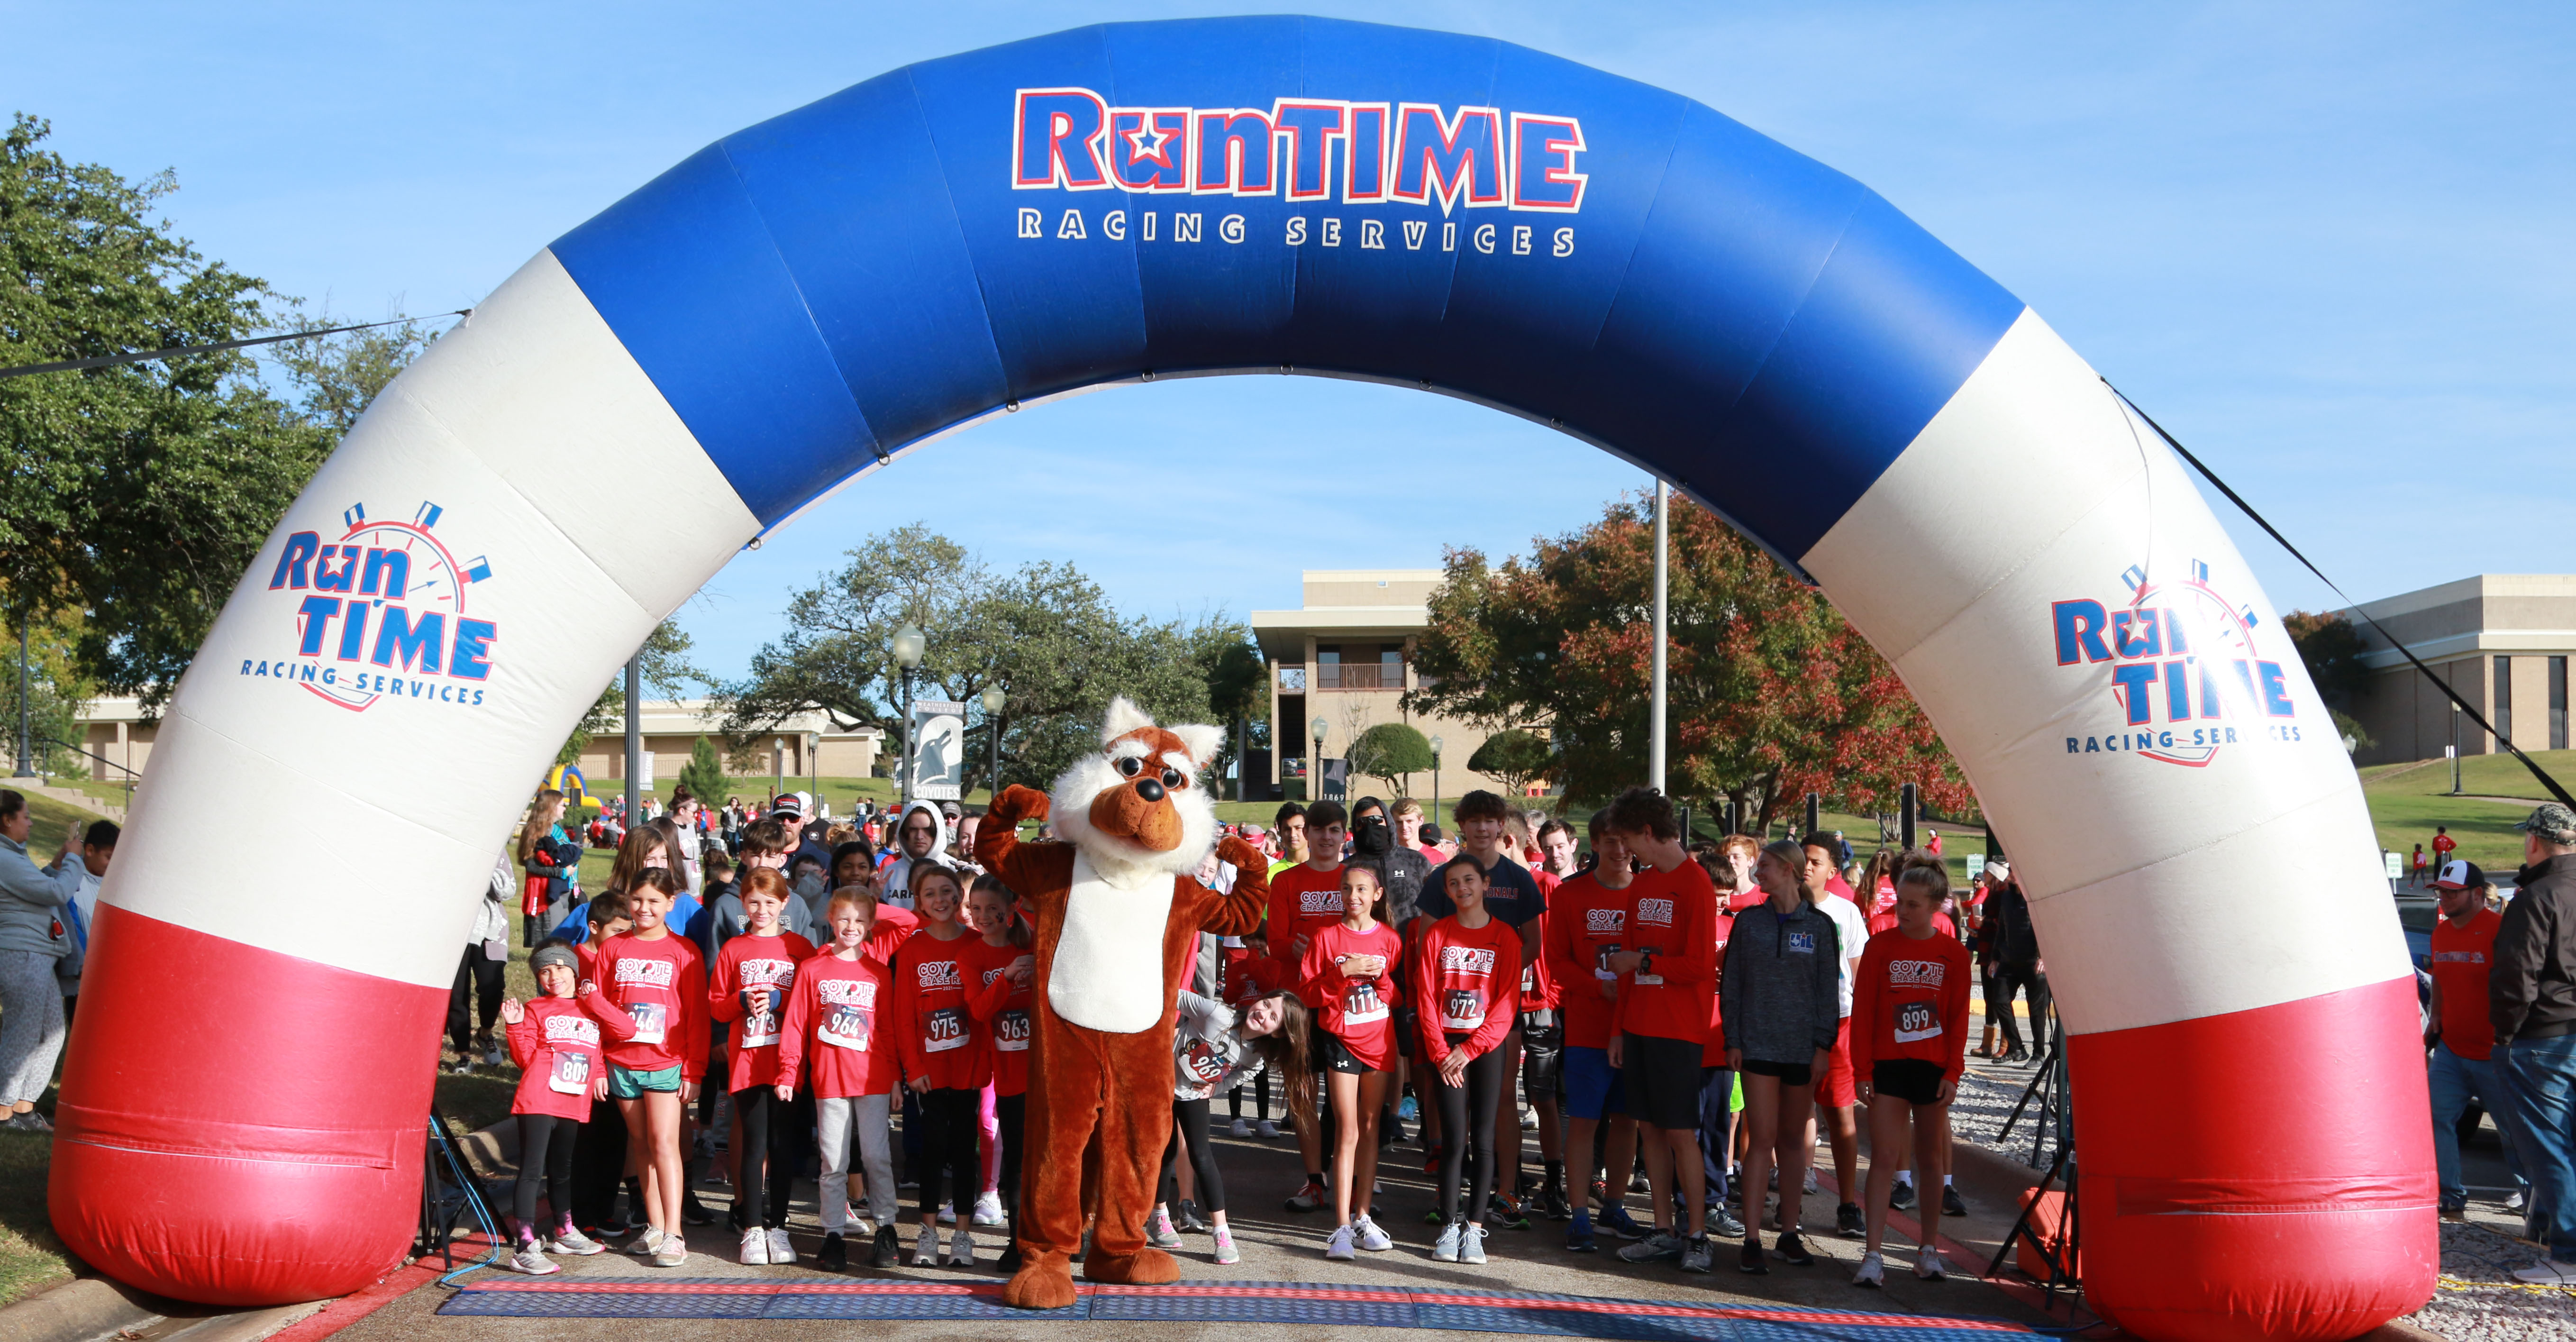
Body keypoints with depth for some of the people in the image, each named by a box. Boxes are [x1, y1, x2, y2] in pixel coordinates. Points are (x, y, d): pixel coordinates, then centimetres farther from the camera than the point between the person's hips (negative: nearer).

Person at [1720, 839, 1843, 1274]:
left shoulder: (1819, 926, 3)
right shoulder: (1748, 922, 5)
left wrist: (1824, 1044, -3)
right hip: (1758, 1042, 0)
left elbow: (1829, 989, 4)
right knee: (1762, 1139, -7)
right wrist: (1733, 1040, -1)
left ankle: (1789, 1233, 19)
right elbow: (1731, 983, 6)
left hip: (1803, 1047, 0)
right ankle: (1752, 1240, -6)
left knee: (1792, 1140, 9)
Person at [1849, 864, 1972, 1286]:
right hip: (1888, 1064, -1)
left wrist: (1952, 1072, -3)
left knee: (1932, 1158, 10)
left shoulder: (1953, 954, 2)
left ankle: (1928, 1250, 22)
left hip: (1933, 1068, 1)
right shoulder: (1880, 947, 0)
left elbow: (1959, 1017, 4)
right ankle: (1873, 1256, -8)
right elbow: (1863, 1010, -1)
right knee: (1884, 1157, -7)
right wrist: (1863, 1070, -5)